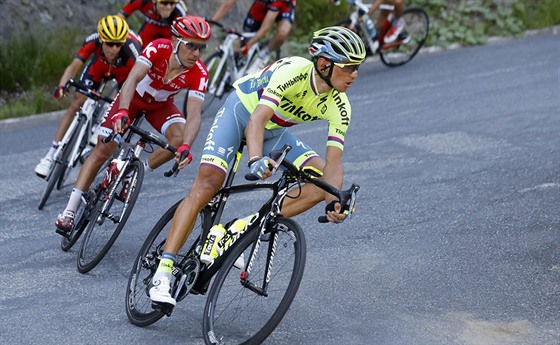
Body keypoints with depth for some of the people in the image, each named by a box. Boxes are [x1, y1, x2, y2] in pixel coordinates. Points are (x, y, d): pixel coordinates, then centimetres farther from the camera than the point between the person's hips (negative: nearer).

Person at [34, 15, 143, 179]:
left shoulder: (131, 51, -43)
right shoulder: (93, 41, -37)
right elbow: (73, 67, -34)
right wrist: (61, 86, -51)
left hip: (125, 73, -1)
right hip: (99, 65, 1)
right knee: (76, 104, -7)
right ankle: (51, 155, -2)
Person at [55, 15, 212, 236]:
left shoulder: (199, 73, -29)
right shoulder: (158, 48, -34)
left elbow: (194, 114, -36)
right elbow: (133, 79, -46)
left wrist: (186, 146, -54)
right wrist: (122, 112, -63)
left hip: (160, 105, 2)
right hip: (133, 97, -2)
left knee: (179, 137, -27)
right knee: (102, 150, -8)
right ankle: (70, 210, -3)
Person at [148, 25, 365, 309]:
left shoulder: (338, 108, -18)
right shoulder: (293, 71, -34)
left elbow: (333, 161, -21)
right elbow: (257, 119, -43)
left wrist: (334, 201, -39)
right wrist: (256, 160, -60)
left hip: (274, 132, 6)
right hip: (241, 112, -5)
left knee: (323, 182, -13)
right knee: (206, 185, -20)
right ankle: (163, 271, -18)